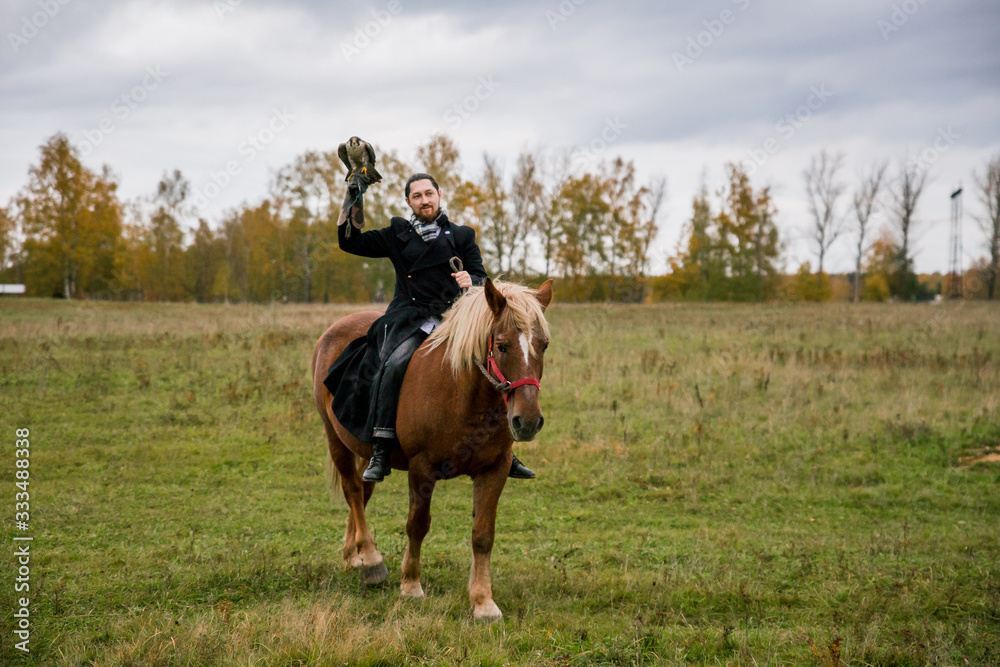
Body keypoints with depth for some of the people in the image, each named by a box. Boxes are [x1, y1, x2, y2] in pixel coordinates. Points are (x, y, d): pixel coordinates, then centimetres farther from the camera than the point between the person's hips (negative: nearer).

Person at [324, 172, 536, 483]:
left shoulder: (462, 236, 17)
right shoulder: (397, 235, 17)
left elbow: (481, 279, 13)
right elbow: (351, 242, 13)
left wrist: (471, 281, -11)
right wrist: (354, 200, 3)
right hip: (411, 317, -2)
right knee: (394, 365, -30)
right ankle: (380, 452, -28)